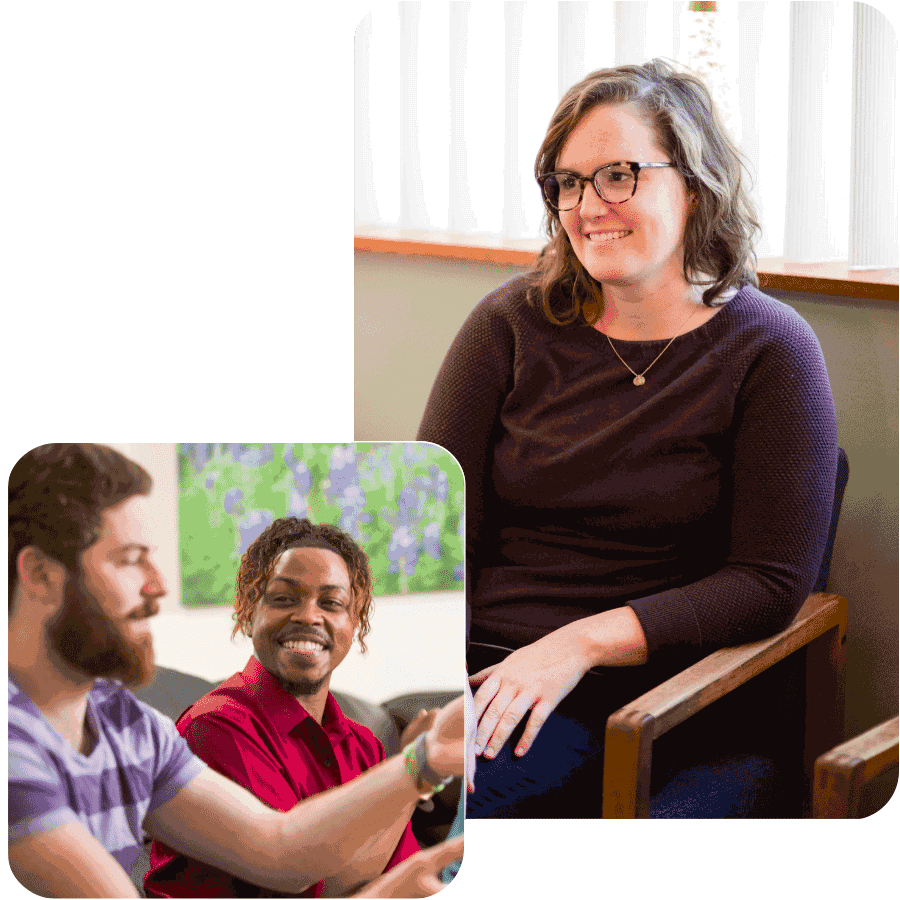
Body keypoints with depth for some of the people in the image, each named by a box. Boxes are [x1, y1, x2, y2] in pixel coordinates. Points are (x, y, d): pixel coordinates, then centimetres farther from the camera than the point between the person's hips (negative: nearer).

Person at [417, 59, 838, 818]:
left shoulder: (767, 349, 0)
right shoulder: (514, 322, 8)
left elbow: (773, 582, -6)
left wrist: (579, 644, -15)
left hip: (609, 699, -3)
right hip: (463, 661, 3)